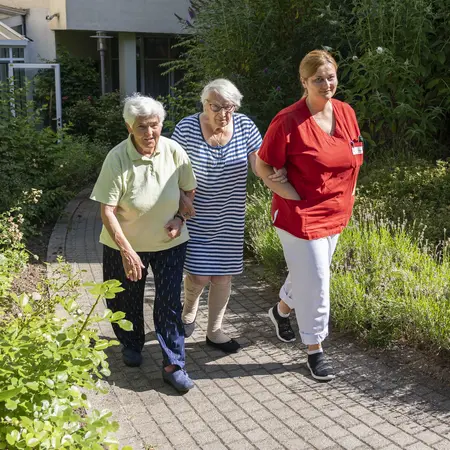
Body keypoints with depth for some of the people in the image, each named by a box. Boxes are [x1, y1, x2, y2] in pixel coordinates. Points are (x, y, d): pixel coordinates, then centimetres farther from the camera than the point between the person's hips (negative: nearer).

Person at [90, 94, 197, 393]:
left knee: (170, 303, -1)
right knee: (127, 300, 16)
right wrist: (127, 251, -29)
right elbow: (107, 211, -22)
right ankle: (131, 345, 44)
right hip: (125, 245, -1)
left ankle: (173, 365, 10)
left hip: (169, 242, 1)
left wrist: (180, 218, -10)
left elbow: (190, 190, 6)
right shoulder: (117, 159, -21)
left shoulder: (174, 152, -12)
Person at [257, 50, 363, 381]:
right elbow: (262, 165, -9)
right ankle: (315, 350, 20)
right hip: (302, 214, -7)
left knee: (309, 275, 23)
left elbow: (354, 156, 17)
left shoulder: (346, 112, 1)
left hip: (336, 213, 7)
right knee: (315, 283, 0)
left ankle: (283, 309, 52)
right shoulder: (288, 121, -18)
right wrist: (285, 190, -18)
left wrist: (349, 192, 9)